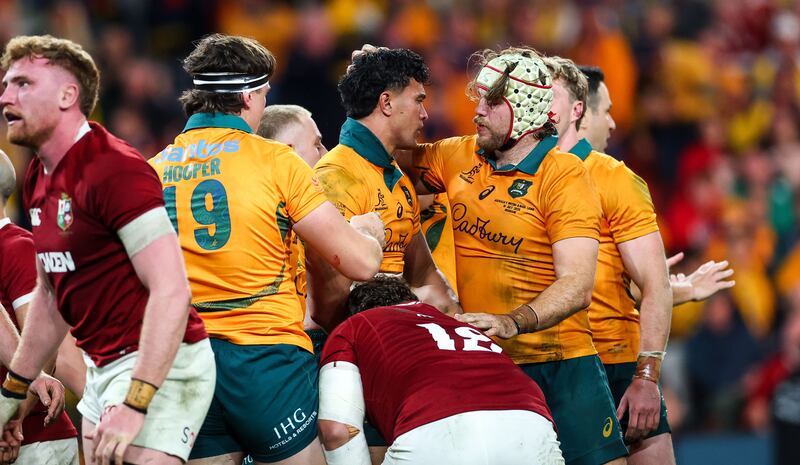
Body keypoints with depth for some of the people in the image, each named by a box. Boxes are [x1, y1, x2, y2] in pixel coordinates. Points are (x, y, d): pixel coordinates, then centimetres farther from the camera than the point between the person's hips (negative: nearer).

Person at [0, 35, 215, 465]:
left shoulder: (114, 169, -19)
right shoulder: (38, 180, 10)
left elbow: (171, 290, -24)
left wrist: (134, 405, -28)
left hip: (158, 366, -9)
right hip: (102, 366, 9)